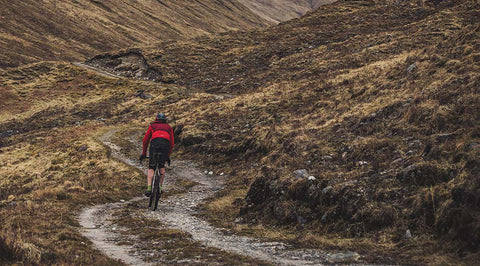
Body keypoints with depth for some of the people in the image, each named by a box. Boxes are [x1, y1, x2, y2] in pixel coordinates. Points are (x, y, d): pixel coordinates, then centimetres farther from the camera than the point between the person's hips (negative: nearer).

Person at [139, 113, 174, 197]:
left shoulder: (152, 126, 30)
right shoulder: (169, 127, 33)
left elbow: (145, 140, 24)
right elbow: (172, 143, 28)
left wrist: (144, 153, 29)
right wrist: (168, 155, 35)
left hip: (155, 143, -1)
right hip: (166, 144, 1)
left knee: (151, 167, 1)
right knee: (162, 166, 21)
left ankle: (149, 188, -17)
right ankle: (160, 186, 10)